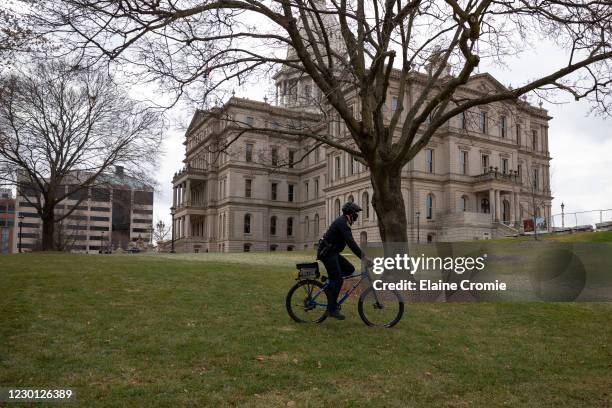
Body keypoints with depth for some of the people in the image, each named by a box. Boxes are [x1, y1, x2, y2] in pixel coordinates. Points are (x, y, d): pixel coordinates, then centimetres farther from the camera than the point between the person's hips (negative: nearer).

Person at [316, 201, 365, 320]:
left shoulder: (344, 222, 15)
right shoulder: (342, 222, -18)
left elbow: (350, 242, 22)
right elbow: (351, 242, -27)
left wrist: (362, 254, 18)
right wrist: (363, 257, -29)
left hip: (332, 253, 10)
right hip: (327, 253, -10)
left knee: (350, 269, 7)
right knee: (337, 279, -9)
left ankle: (330, 284, 11)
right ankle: (332, 309, -3)